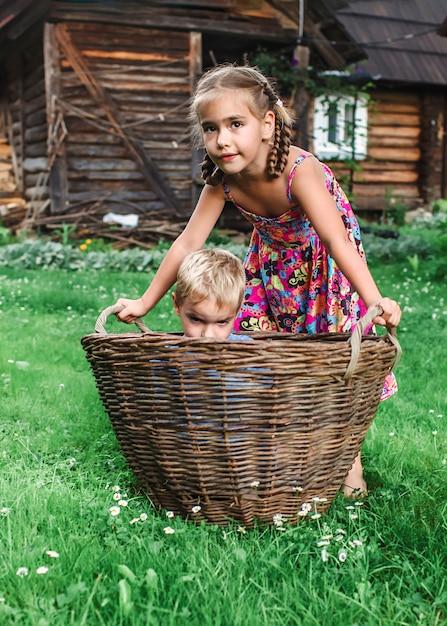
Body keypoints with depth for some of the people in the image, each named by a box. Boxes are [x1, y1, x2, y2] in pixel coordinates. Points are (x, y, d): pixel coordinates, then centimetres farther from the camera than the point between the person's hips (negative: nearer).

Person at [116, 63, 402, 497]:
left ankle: (349, 461, 9)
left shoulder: (298, 171, -38)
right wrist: (145, 302, -12)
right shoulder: (221, 180, -22)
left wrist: (375, 301, -61)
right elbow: (188, 244, -14)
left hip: (323, 263, -5)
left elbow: (335, 240, -48)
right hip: (272, 261, 5)